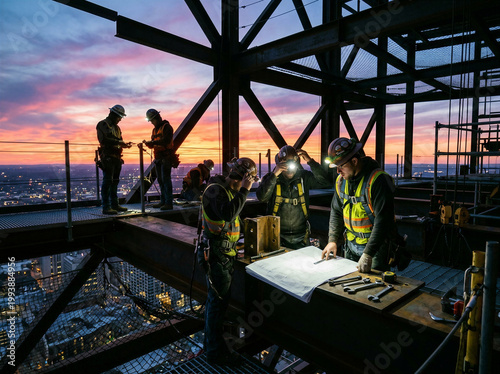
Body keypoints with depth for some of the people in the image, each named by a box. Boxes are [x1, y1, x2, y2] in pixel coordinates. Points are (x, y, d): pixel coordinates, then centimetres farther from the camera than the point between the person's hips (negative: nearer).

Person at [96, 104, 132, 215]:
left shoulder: (116, 127, 21)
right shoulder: (103, 124, -5)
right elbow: (104, 140, -18)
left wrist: (125, 144, 2)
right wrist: (119, 142, -20)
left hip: (116, 158, 9)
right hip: (107, 157, -9)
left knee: (115, 182, 11)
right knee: (107, 182, -10)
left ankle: (115, 205, 18)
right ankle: (106, 207, -9)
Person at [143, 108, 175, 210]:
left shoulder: (166, 127, -5)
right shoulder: (155, 129, 21)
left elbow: (166, 140, -19)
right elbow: (153, 145, 20)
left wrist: (153, 142, -23)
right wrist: (147, 143, -1)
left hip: (166, 157, -9)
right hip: (158, 158, 9)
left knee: (166, 179, -11)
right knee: (160, 180, 9)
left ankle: (169, 203, -10)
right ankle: (163, 201, 15)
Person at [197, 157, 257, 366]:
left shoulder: (229, 190, 11)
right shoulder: (215, 190, -18)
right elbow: (227, 214, -34)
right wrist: (244, 191, -29)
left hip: (224, 253, 10)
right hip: (216, 254, -10)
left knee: (215, 299, 21)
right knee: (218, 301, 1)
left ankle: (211, 342, 38)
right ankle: (215, 352, 17)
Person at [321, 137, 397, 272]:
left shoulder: (377, 180, -22)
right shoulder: (341, 180, 1)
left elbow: (383, 221, -26)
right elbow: (336, 212, 11)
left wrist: (368, 254, -28)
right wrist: (332, 240, 3)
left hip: (376, 245, -6)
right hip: (351, 245, 7)